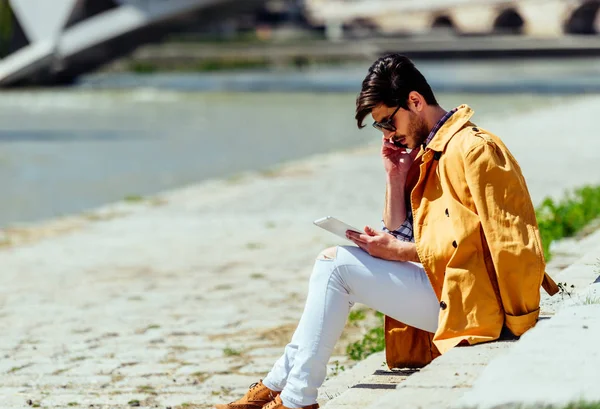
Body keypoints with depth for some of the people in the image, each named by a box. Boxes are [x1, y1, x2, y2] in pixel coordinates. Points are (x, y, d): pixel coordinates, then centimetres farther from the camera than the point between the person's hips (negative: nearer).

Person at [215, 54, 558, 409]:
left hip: (468, 302, -10)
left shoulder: (472, 148, -13)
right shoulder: (431, 154, 17)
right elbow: (401, 239, 15)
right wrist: (396, 177, 4)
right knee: (336, 265, 13)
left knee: (335, 264, -12)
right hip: (448, 290, 10)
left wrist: (399, 252, -16)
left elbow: (477, 244, -18)